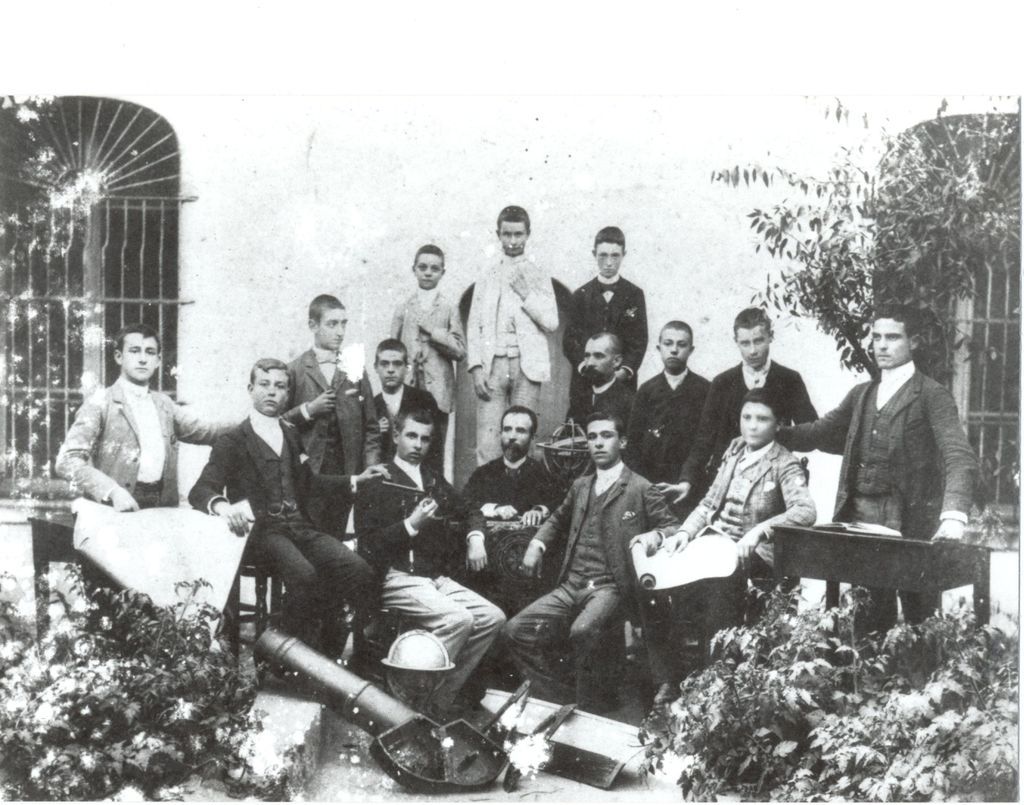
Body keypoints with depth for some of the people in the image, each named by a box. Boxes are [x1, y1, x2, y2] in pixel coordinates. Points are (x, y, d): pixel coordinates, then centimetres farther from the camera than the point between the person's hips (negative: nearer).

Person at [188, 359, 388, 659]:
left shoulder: (291, 434, 21)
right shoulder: (233, 440, 2)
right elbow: (200, 491, -8)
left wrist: (356, 480, 23)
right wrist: (222, 506, -32)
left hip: (300, 526, 5)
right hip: (261, 530, -5)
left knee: (358, 571, -21)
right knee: (303, 574, -35)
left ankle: (329, 656, -10)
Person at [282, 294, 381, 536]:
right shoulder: (295, 371, 3)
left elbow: (371, 428, 8)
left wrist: (371, 471, 0)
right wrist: (308, 410, -12)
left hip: (346, 474, 2)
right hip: (308, 472, -2)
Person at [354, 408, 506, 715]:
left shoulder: (434, 482, 20)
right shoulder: (379, 482, 0)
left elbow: (470, 513, 33)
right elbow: (368, 543, -7)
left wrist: (475, 537, 12)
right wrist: (411, 525, -16)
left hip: (438, 578, 7)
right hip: (397, 580, -7)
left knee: (493, 618, -11)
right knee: (458, 619, -28)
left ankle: (443, 696, -5)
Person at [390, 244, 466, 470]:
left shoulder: (449, 308, 6)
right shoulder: (403, 309, 11)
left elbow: (460, 350, -1)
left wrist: (433, 331, -8)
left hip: (438, 391, -1)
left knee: (435, 454, 1)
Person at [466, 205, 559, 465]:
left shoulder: (539, 276, 12)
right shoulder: (487, 277, 15)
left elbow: (551, 323, 3)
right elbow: (474, 325, 9)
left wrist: (526, 293, -6)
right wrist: (476, 368, -2)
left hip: (527, 365, 0)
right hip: (492, 365, 1)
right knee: (487, 441, -8)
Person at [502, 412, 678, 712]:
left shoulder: (641, 489, 2)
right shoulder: (580, 486, 18)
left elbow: (673, 529, 2)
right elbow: (558, 520, 34)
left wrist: (653, 537, -20)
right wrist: (537, 544, 15)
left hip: (611, 588, -6)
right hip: (571, 586, 6)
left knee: (583, 632, -35)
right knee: (516, 630, -12)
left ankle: (593, 710, -11)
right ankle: (560, 700, 3)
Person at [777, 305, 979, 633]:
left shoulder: (932, 396, -5)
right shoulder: (861, 394, 15)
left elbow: (960, 459, -16)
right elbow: (820, 432, 19)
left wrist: (953, 517, -32)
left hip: (910, 523, -5)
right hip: (860, 518, 5)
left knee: (920, 623, 2)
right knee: (870, 620, 10)